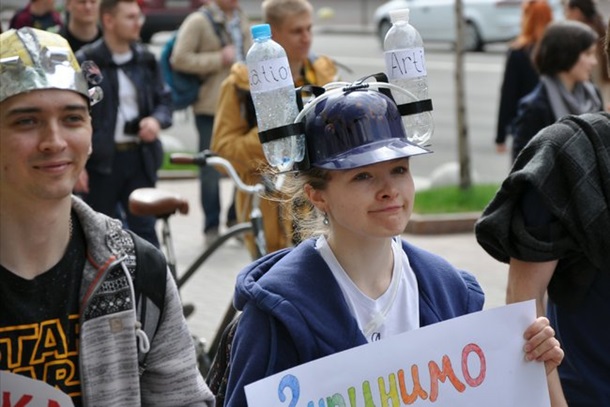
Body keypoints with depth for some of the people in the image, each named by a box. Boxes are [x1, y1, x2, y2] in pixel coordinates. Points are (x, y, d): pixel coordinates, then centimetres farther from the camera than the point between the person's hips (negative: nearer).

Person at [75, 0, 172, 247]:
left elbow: (164, 99, 16)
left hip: (139, 156, 3)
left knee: (144, 227, 0)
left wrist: (157, 120, -8)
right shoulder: (86, 62, -7)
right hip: (100, 161, -3)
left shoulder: (145, 60, 9)